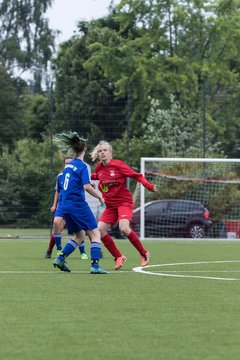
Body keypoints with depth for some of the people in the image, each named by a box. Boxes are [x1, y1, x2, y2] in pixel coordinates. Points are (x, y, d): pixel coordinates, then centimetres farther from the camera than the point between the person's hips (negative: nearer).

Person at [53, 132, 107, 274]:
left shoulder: (68, 165, 11)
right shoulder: (83, 166, -12)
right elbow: (87, 186, -22)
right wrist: (100, 197, -9)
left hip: (66, 206, 8)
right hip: (78, 204, -8)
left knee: (79, 236, 19)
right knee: (95, 233, -5)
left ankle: (61, 258, 8)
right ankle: (95, 265, -16)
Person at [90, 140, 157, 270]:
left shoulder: (118, 164, -10)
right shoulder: (99, 167, 6)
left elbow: (136, 175, -10)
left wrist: (148, 185, -25)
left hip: (124, 202, -6)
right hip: (110, 205, 6)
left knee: (124, 228, -28)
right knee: (100, 230, -9)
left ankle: (144, 253, -7)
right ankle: (119, 257, 6)